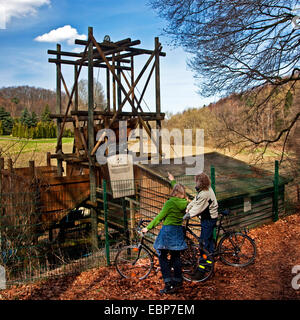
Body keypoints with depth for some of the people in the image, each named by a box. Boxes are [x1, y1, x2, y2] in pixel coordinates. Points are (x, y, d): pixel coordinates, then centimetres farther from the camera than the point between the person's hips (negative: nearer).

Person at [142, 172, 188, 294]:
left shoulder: (170, 202, -16)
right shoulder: (184, 202, 4)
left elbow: (160, 216, -12)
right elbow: (179, 190, 24)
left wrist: (148, 227, -3)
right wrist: (173, 181, 40)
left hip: (168, 230, -7)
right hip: (179, 230, 7)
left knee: (162, 257, 0)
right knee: (176, 256, 18)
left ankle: (169, 285, -4)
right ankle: (178, 281, 26)